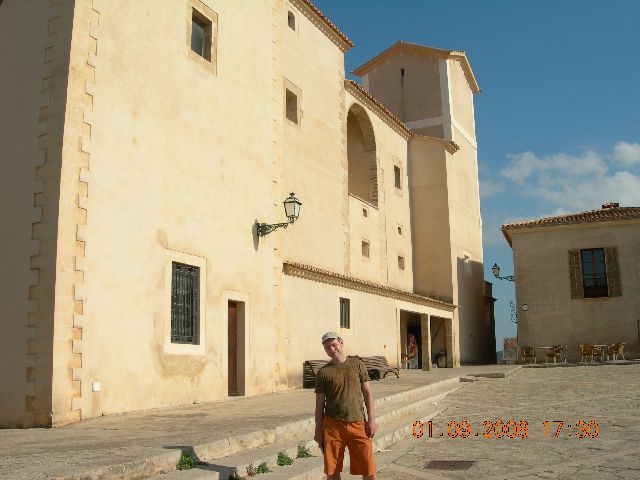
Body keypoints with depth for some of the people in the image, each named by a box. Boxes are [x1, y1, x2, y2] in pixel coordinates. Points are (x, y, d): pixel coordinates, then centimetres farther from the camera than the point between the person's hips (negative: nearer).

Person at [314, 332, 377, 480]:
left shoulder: (357, 364, 6)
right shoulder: (323, 373, 4)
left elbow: (367, 392, 6)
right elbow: (320, 403, 6)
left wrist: (371, 420, -1)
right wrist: (318, 431, 3)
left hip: (357, 423, 0)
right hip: (332, 424, 0)